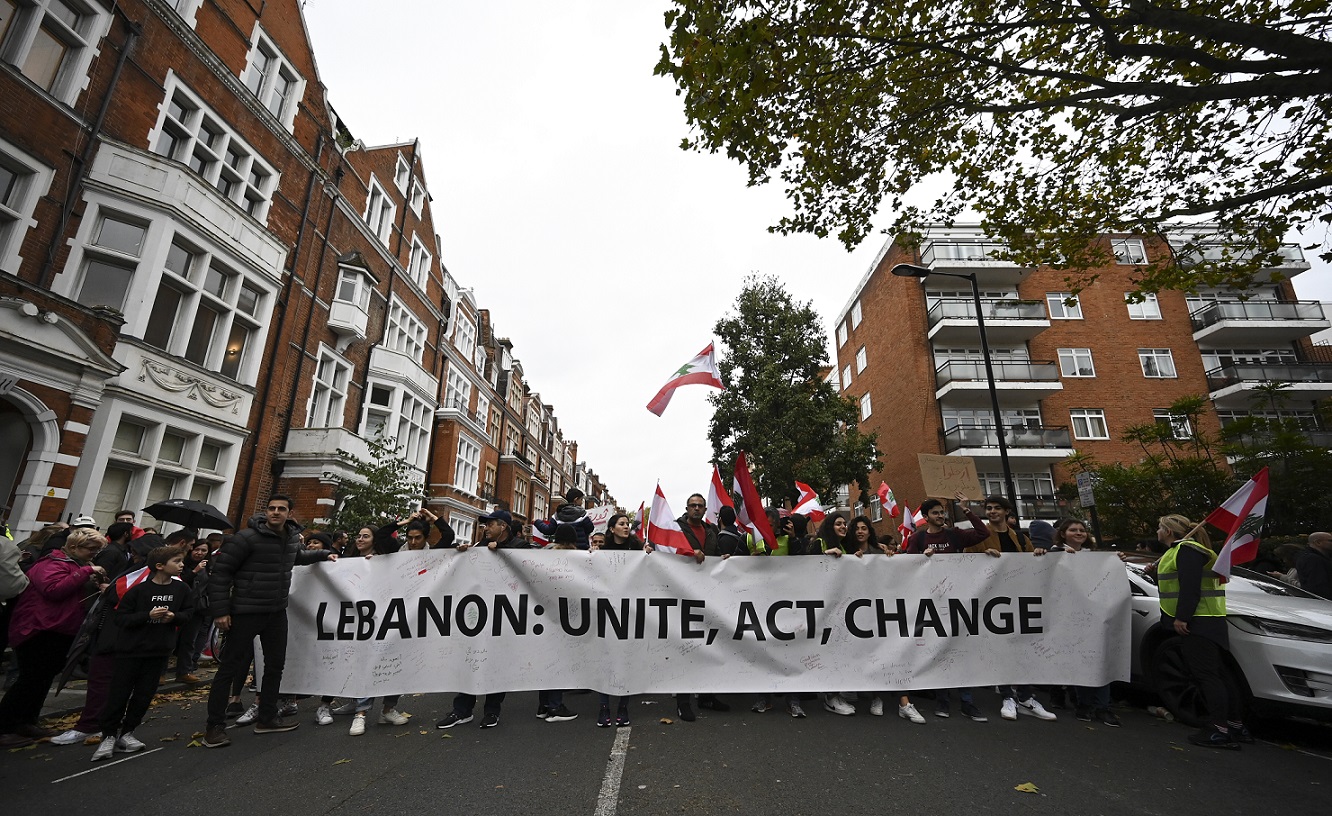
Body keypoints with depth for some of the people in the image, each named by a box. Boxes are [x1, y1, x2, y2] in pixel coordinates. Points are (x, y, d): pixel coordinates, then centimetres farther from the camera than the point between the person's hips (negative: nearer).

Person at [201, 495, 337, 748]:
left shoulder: (293, 537, 5)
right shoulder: (247, 537, -17)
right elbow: (220, 571, -14)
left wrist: (324, 554, 23)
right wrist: (220, 610, -16)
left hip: (277, 613, 7)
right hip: (245, 613, -7)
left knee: (275, 665, 14)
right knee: (231, 667, 3)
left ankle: (267, 718, 28)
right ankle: (215, 726, 18)